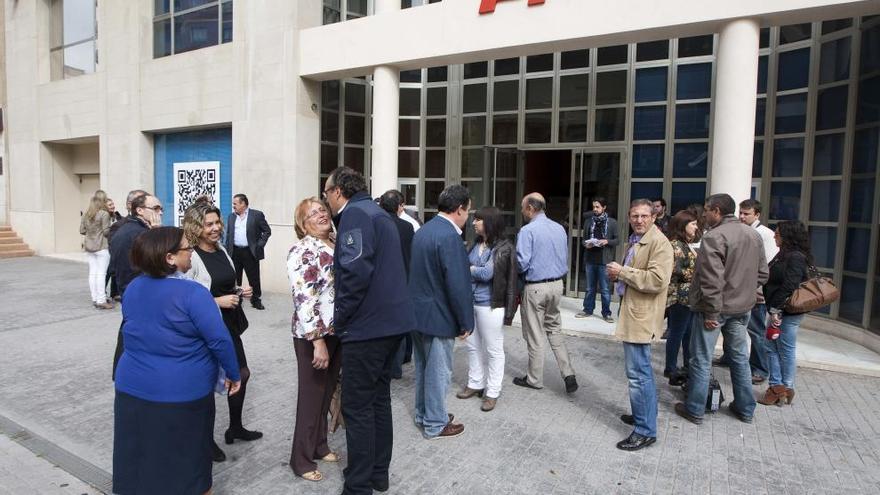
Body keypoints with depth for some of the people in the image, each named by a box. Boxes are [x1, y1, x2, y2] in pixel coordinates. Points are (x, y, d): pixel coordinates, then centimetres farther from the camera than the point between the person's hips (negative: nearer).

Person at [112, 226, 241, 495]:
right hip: (183, 393, -5)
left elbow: (134, 332, 15)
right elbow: (219, 340, -20)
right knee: (186, 461, 13)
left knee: (139, 460, 19)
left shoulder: (132, 288, 2)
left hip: (133, 388, 6)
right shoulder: (192, 293, -20)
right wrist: (233, 375, -6)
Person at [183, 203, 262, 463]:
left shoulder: (221, 250, 6)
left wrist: (239, 292, 1)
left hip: (230, 324, 8)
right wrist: (217, 301, -23)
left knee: (241, 374, 17)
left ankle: (235, 427, 38)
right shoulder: (192, 257, -18)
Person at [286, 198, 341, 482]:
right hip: (314, 335, -7)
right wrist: (317, 341, -24)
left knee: (327, 393, 19)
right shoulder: (303, 251, -15)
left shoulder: (336, 246, 9)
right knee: (311, 396, 5)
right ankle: (302, 459, 23)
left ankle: (320, 446, 37)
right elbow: (304, 300, -21)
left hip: (338, 331, 7)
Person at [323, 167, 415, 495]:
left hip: (367, 326, -9)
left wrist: (340, 319, -11)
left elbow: (356, 272, -24)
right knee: (379, 397, 18)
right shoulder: (378, 214, 18)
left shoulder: (355, 214, -11)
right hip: (392, 322, 10)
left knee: (357, 407, 2)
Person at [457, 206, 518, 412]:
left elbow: (487, 273, -18)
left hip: (490, 305, -7)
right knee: (473, 346, 17)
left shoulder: (503, 248, -12)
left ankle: (492, 392, 17)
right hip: (471, 302, 7)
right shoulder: (475, 244, 8)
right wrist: (476, 271, -10)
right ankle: (475, 384, 32)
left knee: (493, 350, 6)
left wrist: (469, 269, -4)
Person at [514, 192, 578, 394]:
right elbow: (565, 261, 13)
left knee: (535, 335, 7)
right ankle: (568, 374, 11)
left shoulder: (528, 231, -16)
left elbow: (522, 264, -18)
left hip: (536, 287, -6)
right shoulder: (560, 229, 6)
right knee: (554, 329, 19)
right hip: (557, 284, 6)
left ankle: (534, 379, 21)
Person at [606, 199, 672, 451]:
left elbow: (657, 280, -25)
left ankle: (645, 430, 3)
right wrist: (617, 273, 8)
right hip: (631, 312, 10)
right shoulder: (634, 241, 15)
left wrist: (622, 272, -19)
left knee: (638, 373, -7)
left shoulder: (659, 242, -14)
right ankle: (644, 414, 35)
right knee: (641, 370, 20)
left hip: (641, 316, -10)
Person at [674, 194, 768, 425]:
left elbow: (712, 279, -24)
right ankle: (745, 409, 31)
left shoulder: (714, 236, -19)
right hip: (742, 307, 8)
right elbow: (762, 273, 12)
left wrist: (712, 312, -18)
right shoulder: (753, 234, 7)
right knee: (740, 357, 20)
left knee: (701, 361, 4)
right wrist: (744, 291, 17)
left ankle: (695, 410, 14)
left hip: (715, 308, -8)